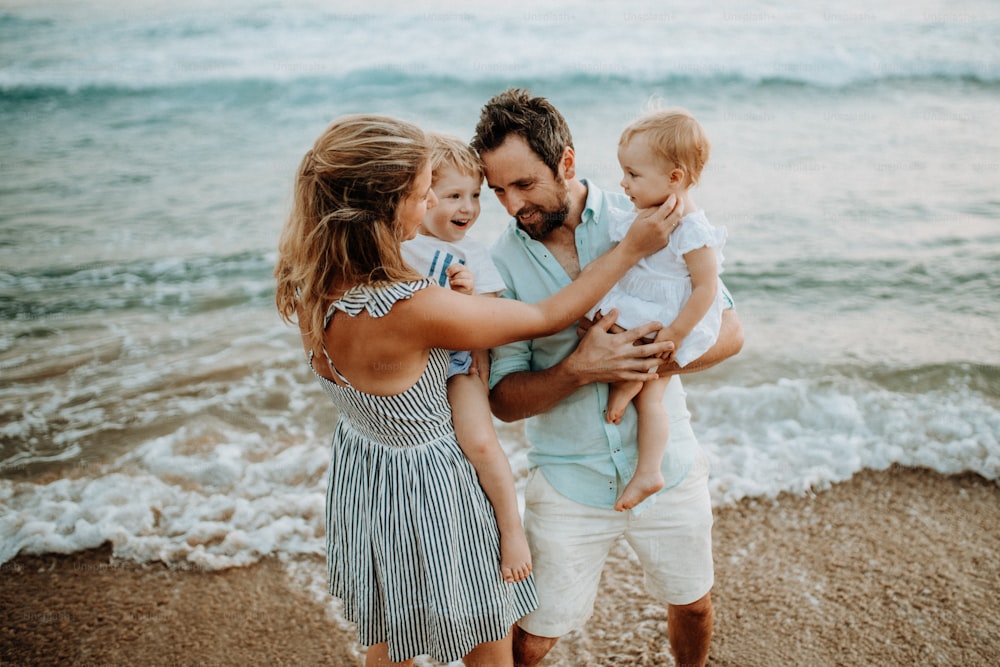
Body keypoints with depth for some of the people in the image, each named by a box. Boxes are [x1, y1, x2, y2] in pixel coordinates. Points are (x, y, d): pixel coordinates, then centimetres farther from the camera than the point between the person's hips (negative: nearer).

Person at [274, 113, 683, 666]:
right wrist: (632, 248, -13)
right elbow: (548, 317, -23)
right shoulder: (411, 310, -37)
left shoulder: (309, 280, -15)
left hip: (359, 475, 7)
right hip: (426, 490, -7)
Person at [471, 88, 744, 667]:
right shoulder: (502, 262, -10)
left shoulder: (644, 222, -9)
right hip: (569, 484, -1)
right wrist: (578, 369, -29)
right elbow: (504, 400, -11)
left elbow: (729, 331, -5)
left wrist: (653, 360, -24)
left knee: (692, 604, 22)